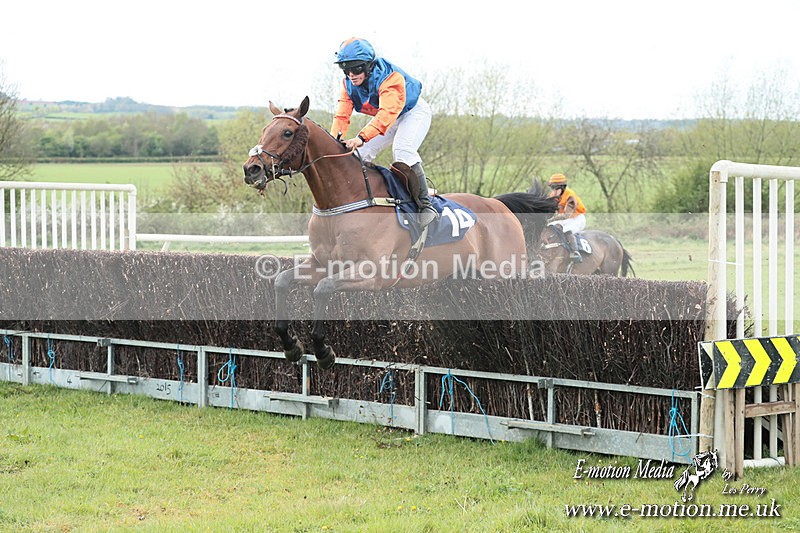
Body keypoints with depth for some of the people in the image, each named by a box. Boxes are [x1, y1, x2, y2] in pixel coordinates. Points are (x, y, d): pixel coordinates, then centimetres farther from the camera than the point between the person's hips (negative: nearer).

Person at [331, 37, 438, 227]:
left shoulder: (390, 78, -38)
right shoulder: (348, 84, -14)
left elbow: (387, 113, -50)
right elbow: (342, 115, -18)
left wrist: (362, 137, -62)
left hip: (414, 112, -8)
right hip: (382, 116, 8)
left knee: (402, 150, -31)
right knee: (360, 155, -4)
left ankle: (426, 206, -28)